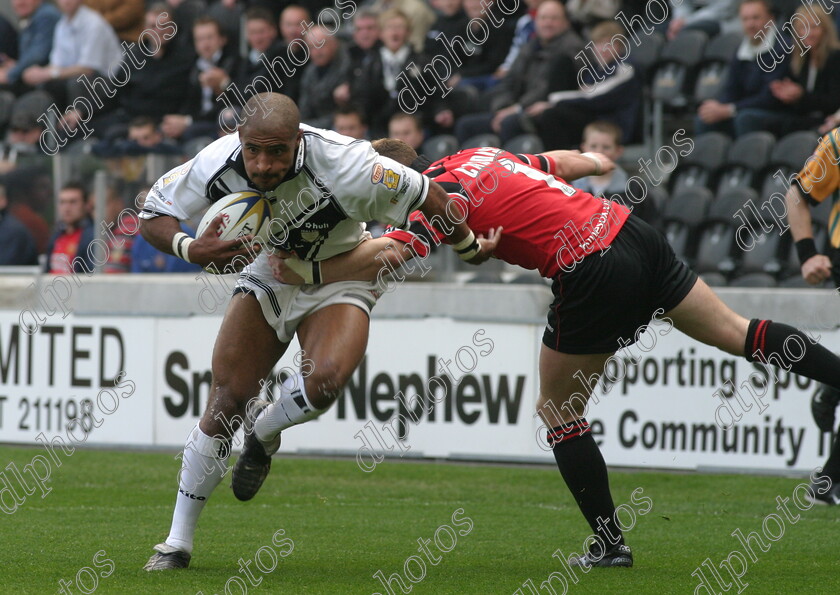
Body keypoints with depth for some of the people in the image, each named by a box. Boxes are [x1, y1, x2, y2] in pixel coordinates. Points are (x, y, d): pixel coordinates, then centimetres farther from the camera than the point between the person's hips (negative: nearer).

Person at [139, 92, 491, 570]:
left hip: (338, 280, -2)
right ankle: (178, 543, 6)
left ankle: (264, 432, 5)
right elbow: (153, 216, -11)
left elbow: (425, 197, -19)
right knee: (225, 404, -6)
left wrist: (469, 248, -1)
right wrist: (191, 249, -33)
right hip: (267, 276, 2)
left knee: (324, 382, -31)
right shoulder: (219, 164, -25)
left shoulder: (343, 165, -35)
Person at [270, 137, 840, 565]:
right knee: (737, 334, 17)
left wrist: (301, 272, -14)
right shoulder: (480, 155, 15)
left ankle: (610, 544, 14)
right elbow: (566, 161, 29)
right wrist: (594, 160, 51)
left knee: (558, 415, 11)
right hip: (633, 233, 7)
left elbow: (382, 254, -23)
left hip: (593, 276, -7)